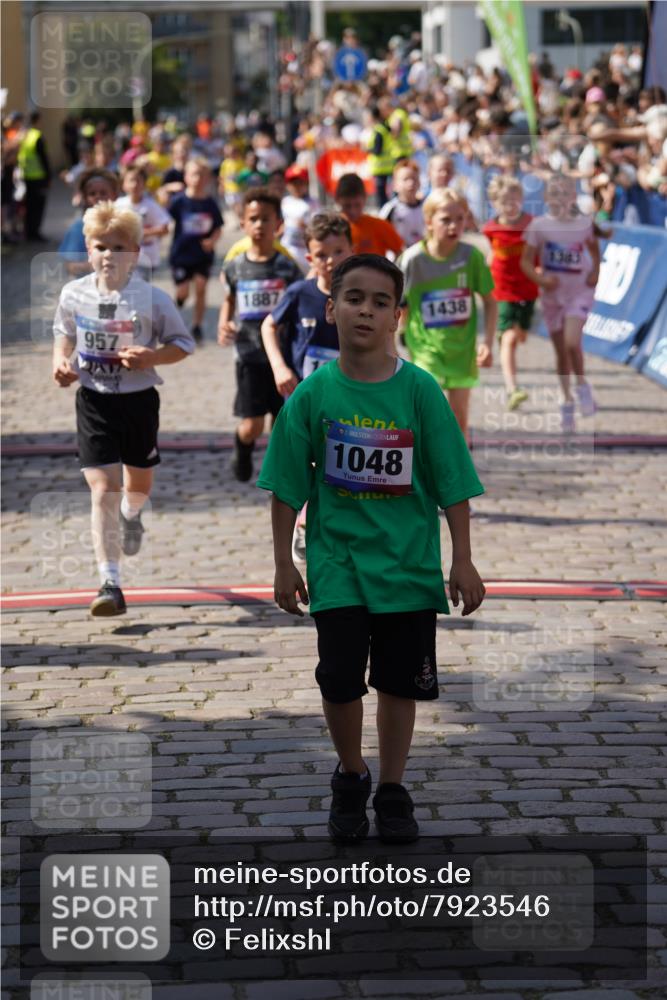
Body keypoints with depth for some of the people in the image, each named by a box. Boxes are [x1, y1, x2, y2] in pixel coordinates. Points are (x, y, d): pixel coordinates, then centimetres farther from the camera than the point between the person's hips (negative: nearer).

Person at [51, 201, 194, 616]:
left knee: (139, 483, 20)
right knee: (103, 489, -10)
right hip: (94, 402, 0)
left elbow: (184, 343, -2)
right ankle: (111, 585, -9)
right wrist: (61, 360, -6)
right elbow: (65, 333, 14)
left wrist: (153, 356, -21)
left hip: (139, 399, 0)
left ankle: (131, 513, 61)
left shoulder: (153, 299, -12)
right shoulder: (74, 295, -5)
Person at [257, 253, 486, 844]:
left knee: (401, 681, 8)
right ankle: (351, 776, 23)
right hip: (337, 562, 0)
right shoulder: (313, 394, -6)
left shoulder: (419, 390, -8)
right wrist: (284, 564, 2)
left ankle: (392, 790, 25)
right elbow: (288, 488, 1)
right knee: (340, 679, -3)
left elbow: (453, 484, -4)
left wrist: (463, 563, -5)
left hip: (408, 563, 0)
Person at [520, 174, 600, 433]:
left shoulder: (584, 223, -2)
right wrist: (541, 278, -20)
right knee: (560, 350, 9)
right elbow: (526, 261, -3)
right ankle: (566, 400, 24)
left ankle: (581, 385, 5)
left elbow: (594, 249, 16)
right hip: (552, 292, 1)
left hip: (580, 290, -1)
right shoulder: (539, 225, -6)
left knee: (571, 342, -21)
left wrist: (595, 271, -1)